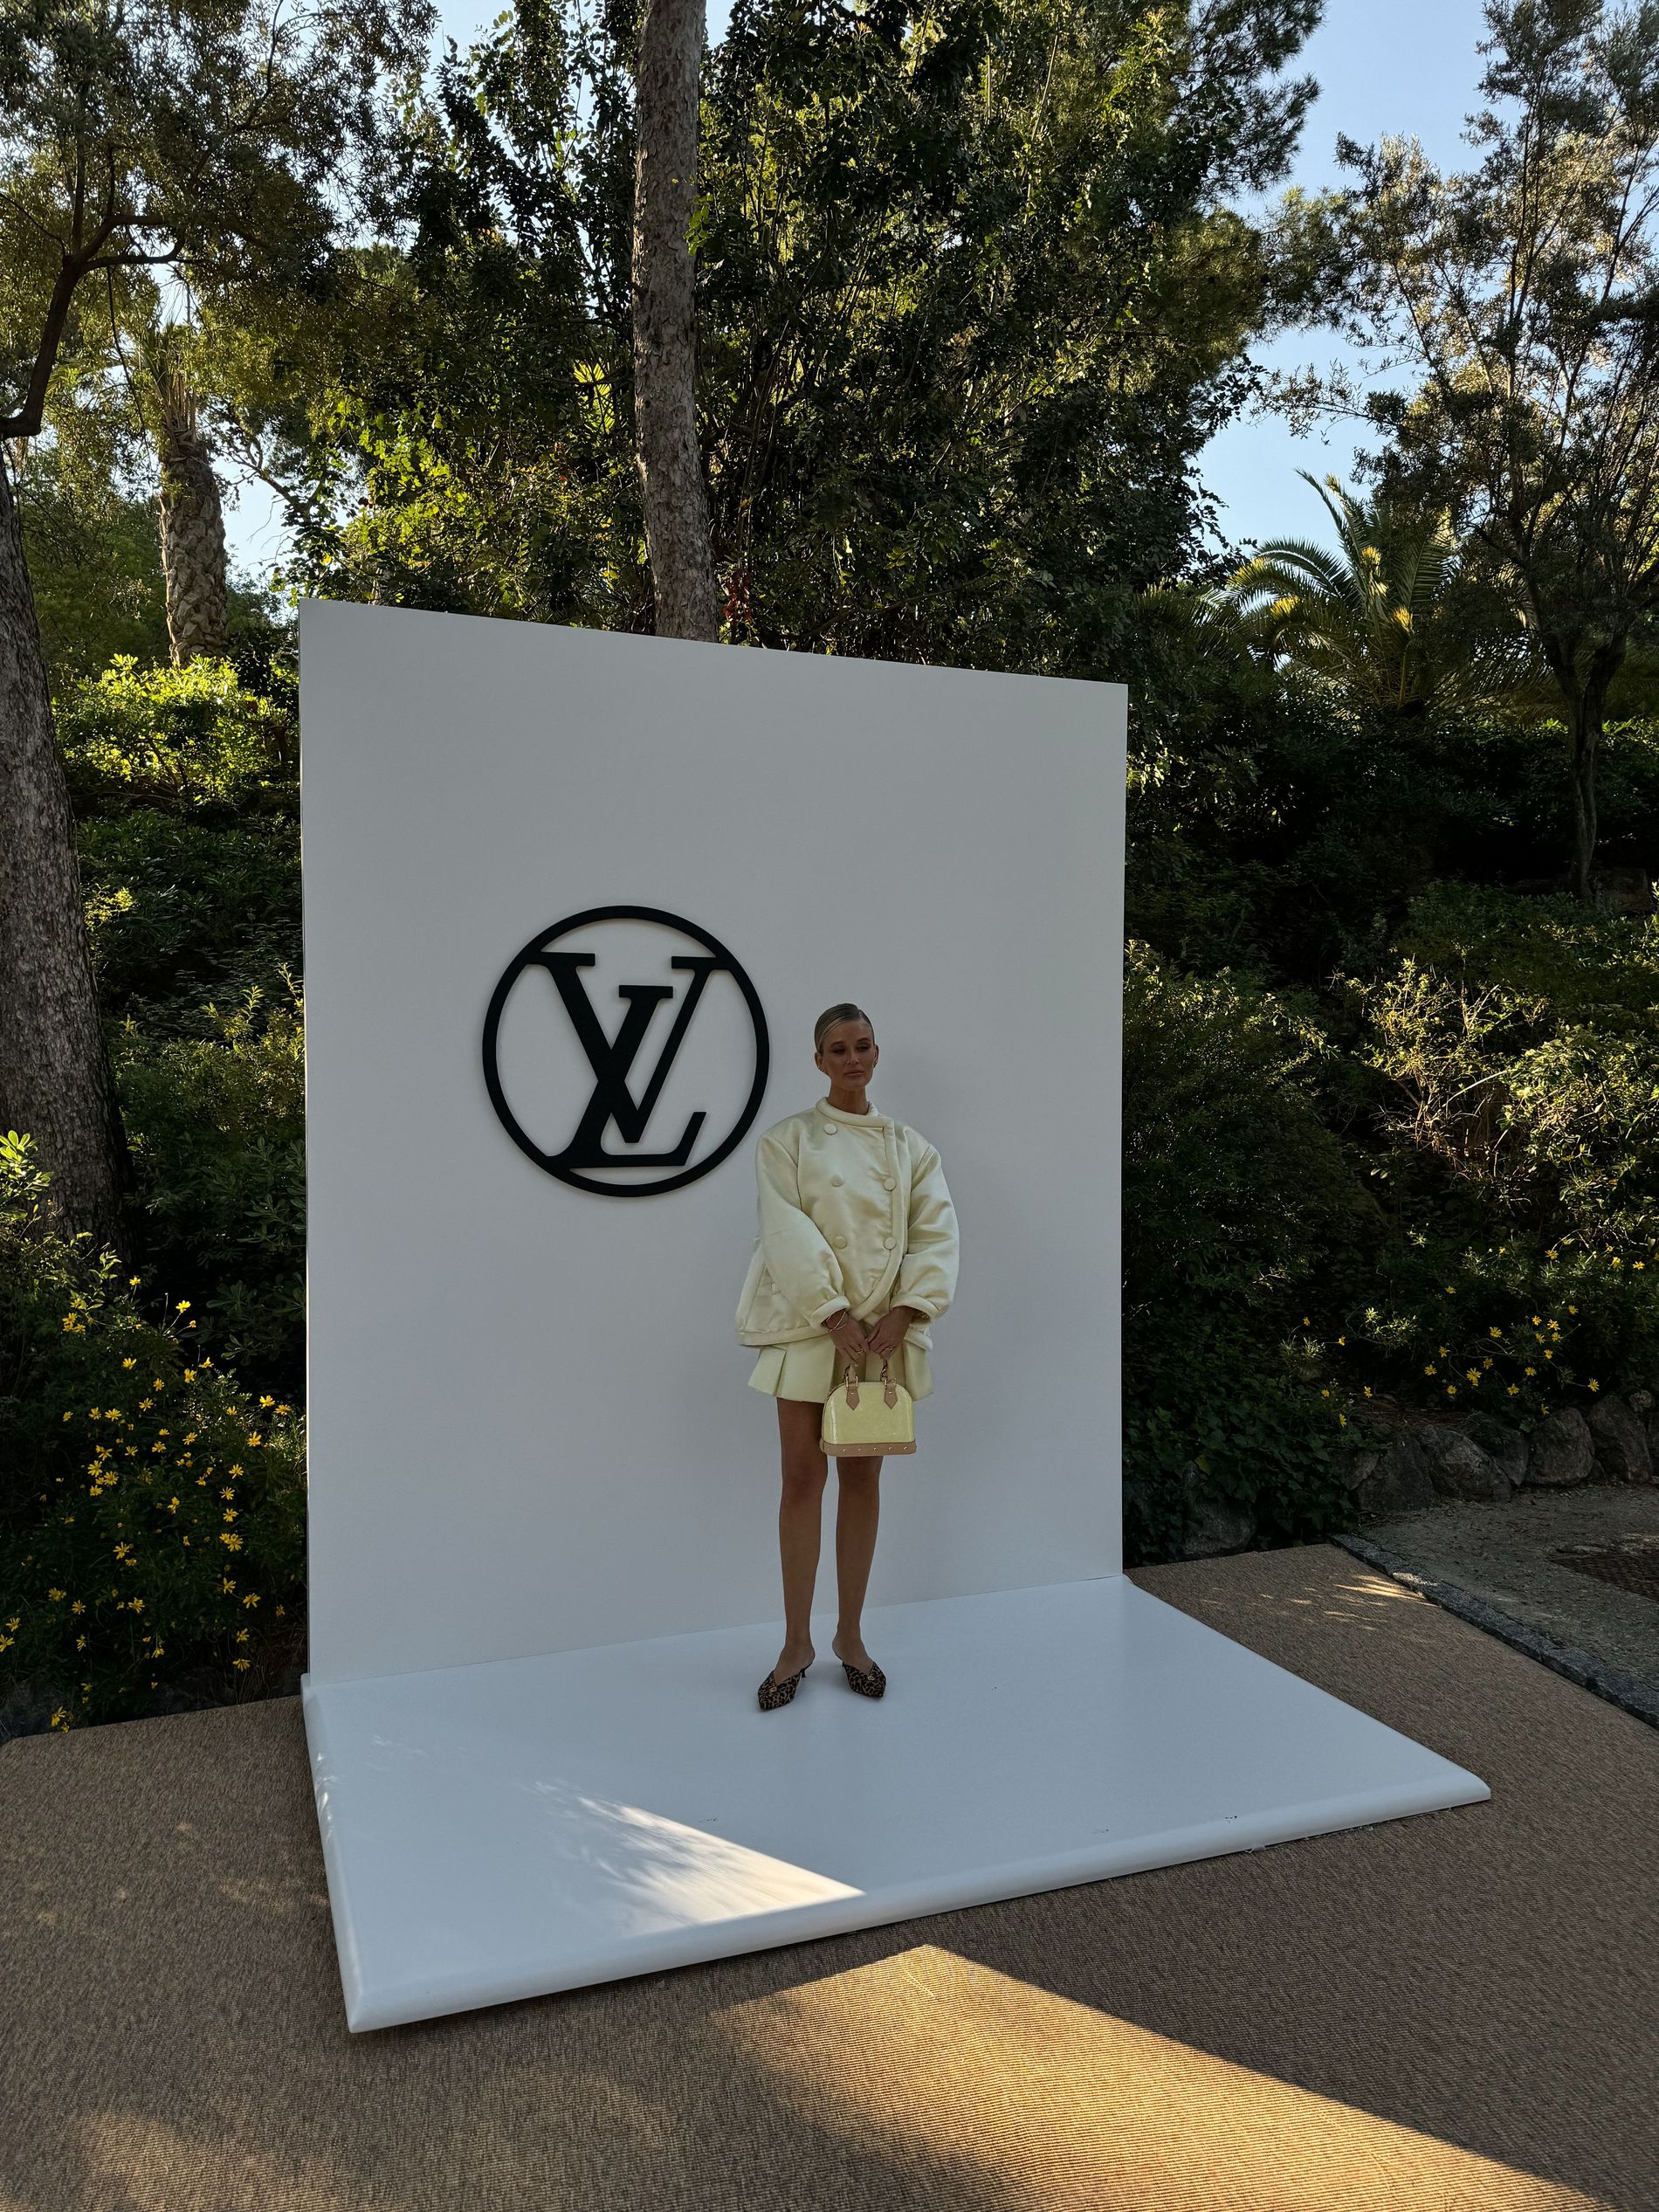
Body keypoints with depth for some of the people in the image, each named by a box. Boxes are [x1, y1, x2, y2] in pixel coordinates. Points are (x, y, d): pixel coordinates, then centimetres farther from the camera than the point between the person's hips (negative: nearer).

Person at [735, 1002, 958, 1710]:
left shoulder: (909, 1146, 7)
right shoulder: (786, 1140, -1)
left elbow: (936, 1233, 0)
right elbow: (789, 1234, -10)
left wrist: (903, 1310, -13)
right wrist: (836, 1315, -17)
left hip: (886, 1327, 2)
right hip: (810, 1324, -2)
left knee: (863, 1479, 9)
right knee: (803, 1478, 2)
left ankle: (850, 1635, 23)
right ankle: (797, 1644, 14)